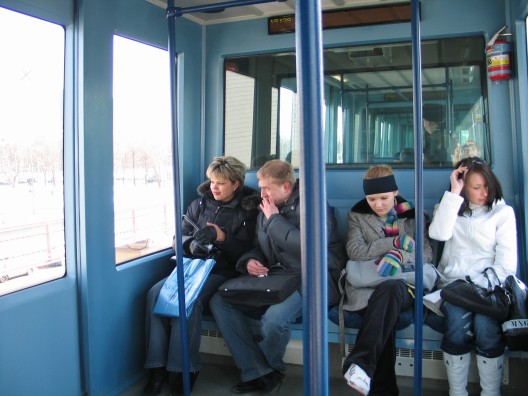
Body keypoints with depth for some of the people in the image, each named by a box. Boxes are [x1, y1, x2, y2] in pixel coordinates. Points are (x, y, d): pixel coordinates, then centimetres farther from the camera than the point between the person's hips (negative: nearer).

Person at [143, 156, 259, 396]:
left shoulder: (247, 210, 3)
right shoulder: (199, 204, 14)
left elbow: (243, 251, -3)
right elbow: (180, 236, 11)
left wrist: (221, 237, -19)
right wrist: (192, 244, -11)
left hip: (221, 270, -4)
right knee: (156, 293, -23)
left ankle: (183, 371, -21)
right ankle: (157, 367, -18)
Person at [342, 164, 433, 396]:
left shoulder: (412, 215, 16)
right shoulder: (357, 215, 15)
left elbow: (427, 253, 6)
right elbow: (354, 251, 1)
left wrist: (400, 255, -16)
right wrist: (395, 242, -5)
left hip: (402, 286, 0)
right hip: (367, 286, 0)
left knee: (391, 289, -39)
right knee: (386, 315, -35)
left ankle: (360, 364, -42)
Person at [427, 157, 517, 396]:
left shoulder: (503, 212, 7)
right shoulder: (450, 208, 14)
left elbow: (507, 260, 0)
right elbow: (438, 233, -8)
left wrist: (485, 285, -13)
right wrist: (454, 194, -8)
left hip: (488, 286, -1)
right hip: (453, 282, 1)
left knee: (486, 328, -29)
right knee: (457, 324, -28)